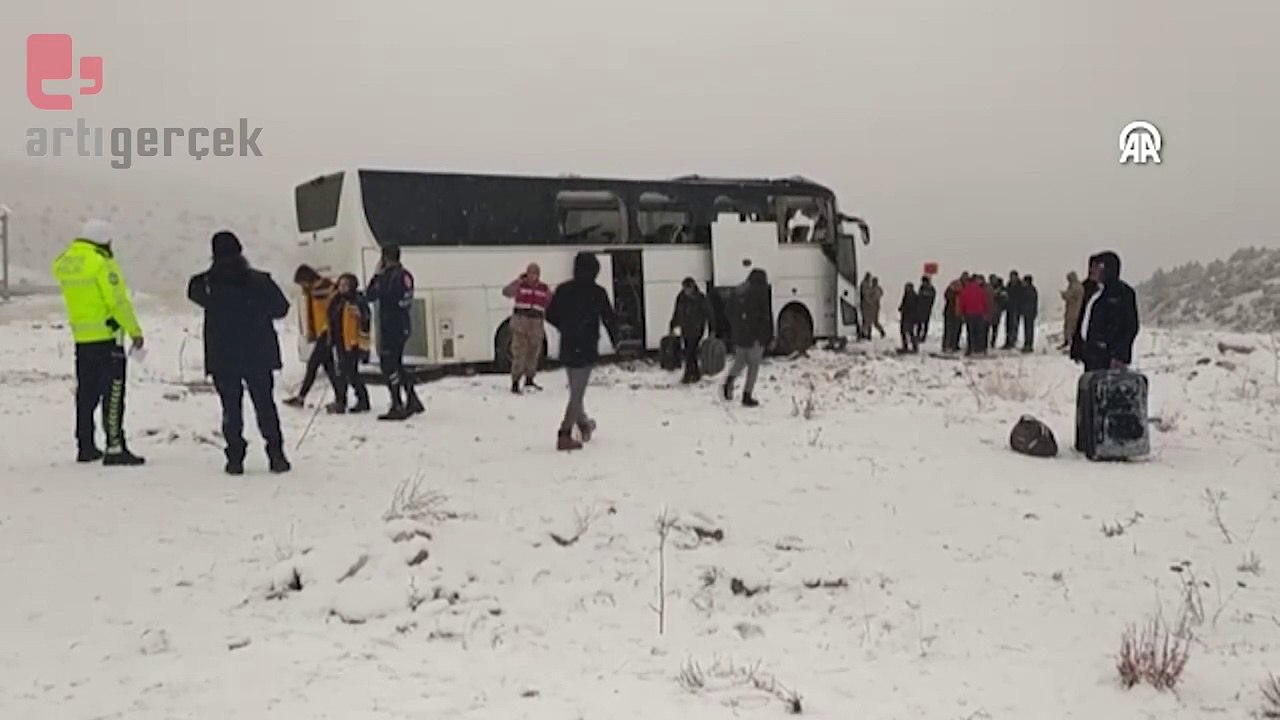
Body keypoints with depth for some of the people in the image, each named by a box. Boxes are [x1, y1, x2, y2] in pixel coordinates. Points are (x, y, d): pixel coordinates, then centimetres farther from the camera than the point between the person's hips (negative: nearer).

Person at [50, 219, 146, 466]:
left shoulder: (63, 263, 6)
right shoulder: (102, 263, -15)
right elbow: (119, 302, -16)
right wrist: (135, 331, -9)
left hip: (81, 338, 7)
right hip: (107, 336, -7)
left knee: (86, 392, 15)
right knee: (113, 393, -4)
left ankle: (85, 446, 20)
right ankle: (115, 448, -6)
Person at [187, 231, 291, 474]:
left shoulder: (206, 283, -6)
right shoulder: (260, 281, -8)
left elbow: (193, 292, 16)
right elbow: (281, 308, 1)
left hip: (222, 357, 0)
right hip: (259, 355, 0)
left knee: (231, 406, 8)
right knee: (265, 403, 11)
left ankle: (235, 457, 3)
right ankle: (276, 454, 7)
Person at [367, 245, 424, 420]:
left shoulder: (388, 276, -16)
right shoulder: (405, 275, 10)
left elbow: (371, 296, -12)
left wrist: (376, 275, 0)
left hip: (391, 327, -9)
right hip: (404, 326, 9)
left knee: (389, 366, -4)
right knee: (397, 365, 20)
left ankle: (398, 407, -5)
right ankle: (412, 401, 23)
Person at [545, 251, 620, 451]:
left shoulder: (562, 289, 2)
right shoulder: (597, 292, -10)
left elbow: (550, 315, 7)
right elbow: (609, 318, -6)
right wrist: (615, 340, 11)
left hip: (567, 348, 5)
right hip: (586, 349, -5)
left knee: (575, 390, 22)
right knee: (577, 393, -2)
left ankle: (583, 424, 37)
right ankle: (564, 435, -7)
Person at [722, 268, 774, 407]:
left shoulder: (737, 292, 11)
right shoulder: (760, 292, -8)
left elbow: (730, 315, 15)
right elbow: (766, 316, -10)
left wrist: (731, 335, 20)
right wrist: (770, 337, -5)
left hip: (738, 334, 5)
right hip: (756, 336, -5)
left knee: (740, 361, 20)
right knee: (753, 365, 4)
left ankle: (729, 382, -7)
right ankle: (747, 396, 2)